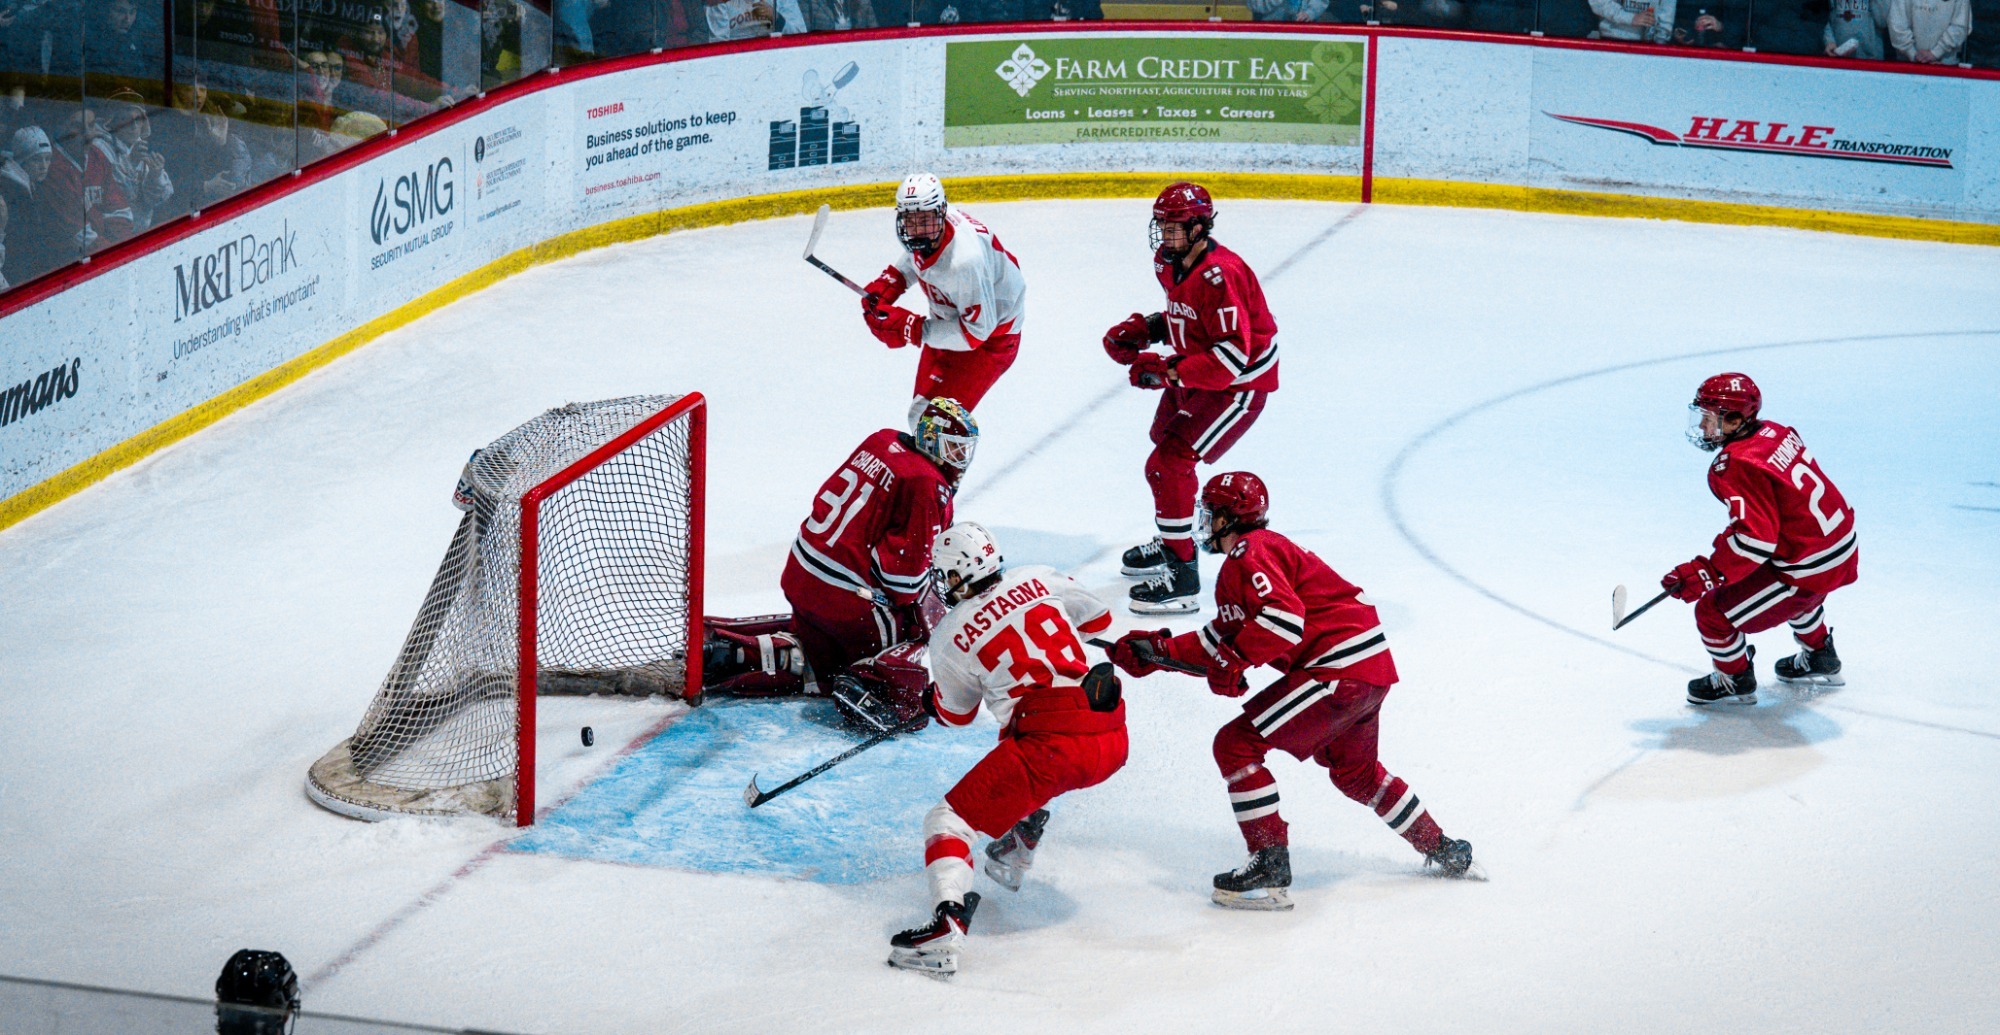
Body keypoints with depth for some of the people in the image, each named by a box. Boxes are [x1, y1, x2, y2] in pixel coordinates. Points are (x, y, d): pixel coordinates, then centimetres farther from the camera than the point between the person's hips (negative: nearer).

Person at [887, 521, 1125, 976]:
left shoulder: (951, 635, 3)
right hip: (1112, 740, 7)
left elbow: (956, 714, 19)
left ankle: (947, 930, -23)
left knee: (949, 819, -1)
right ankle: (1016, 853, 44)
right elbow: (1099, 618, 26)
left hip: (1054, 746, -6)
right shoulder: (1038, 579, 12)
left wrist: (931, 703, 40)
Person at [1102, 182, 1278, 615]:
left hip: (1239, 384, -11)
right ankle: (1170, 543, 50)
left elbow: (1233, 354, -33)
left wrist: (1170, 371, -33)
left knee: (1170, 464, -17)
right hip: (1194, 378, 11)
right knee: (1164, 445, 26)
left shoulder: (1219, 276, -30)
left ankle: (1181, 580, -13)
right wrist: (1144, 329, 1)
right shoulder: (1172, 262, 0)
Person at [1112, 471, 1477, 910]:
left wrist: (1234, 661, -22)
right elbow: (1219, 641, 21)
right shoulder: (1238, 565, 22)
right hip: (1371, 667, 11)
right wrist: (1156, 651, 13)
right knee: (1355, 772, 30)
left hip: (1341, 668, -11)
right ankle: (1445, 852, 41)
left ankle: (1270, 867, -14)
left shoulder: (1252, 553, -11)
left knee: (1237, 744, -10)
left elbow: (1285, 617, -26)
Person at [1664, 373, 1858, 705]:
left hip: (1809, 567, -10)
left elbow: (1755, 538, -29)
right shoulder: (1775, 433, 5)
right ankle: (1820, 659, 58)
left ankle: (1736, 680, 23)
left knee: (1714, 612, 1)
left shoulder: (1737, 466, -22)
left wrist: (1706, 573, -24)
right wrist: (1730, 539, 25)